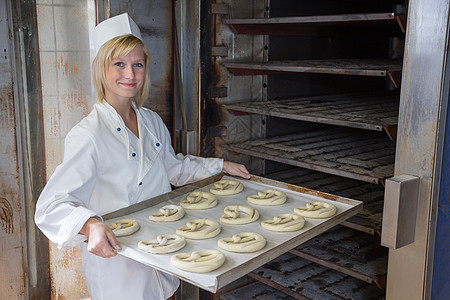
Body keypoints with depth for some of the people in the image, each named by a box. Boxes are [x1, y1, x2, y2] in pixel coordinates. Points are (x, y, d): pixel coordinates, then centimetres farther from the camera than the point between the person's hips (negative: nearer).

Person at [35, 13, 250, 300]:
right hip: (117, 262, -6)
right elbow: (52, 204, -24)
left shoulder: (152, 121, 3)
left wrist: (221, 166, 14)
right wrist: (91, 225, -42)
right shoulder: (88, 135, -20)